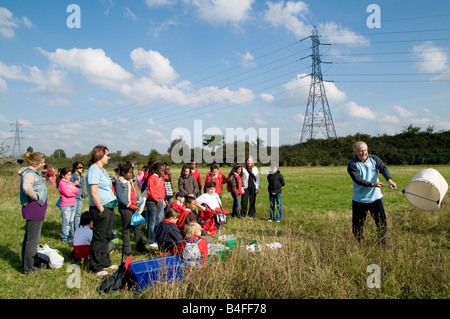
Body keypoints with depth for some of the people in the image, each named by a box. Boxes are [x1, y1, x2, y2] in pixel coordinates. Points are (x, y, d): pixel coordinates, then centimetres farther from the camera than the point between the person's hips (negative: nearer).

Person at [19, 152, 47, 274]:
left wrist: (41, 180, 10)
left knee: (29, 238, 19)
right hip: (34, 209, -11)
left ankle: (26, 264, 32)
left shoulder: (35, 172, 14)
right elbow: (27, 187, -36)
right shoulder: (29, 173, -17)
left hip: (36, 210, 11)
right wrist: (36, 197, -22)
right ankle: (29, 268, 7)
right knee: (33, 239, -2)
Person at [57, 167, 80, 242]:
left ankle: (70, 236, 19)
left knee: (71, 221, 11)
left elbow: (77, 191, 8)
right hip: (65, 206, -8)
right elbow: (67, 193, -15)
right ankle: (65, 238, 2)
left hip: (72, 205, 8)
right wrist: (74, 192, 1)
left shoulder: (70, 182, 16)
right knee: (66, 222, -5)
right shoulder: (61, 183, -7)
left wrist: (72, 190, -10)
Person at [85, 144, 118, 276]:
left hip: (109, 208, 10)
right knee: (99, 238, -1)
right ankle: (96, 267, 10)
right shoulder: (94, 170, -14)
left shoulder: (102, 170, 16)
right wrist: (102, 210, -18)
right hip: (100, 209, -10)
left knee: (106, 236, 17)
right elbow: (94, 193, -20)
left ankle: (105, 262, 30)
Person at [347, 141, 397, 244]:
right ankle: (358, 243, 24)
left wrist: (389, 179, -30)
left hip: (375, 197, 2)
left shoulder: (374, 159, 3)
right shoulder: (352, 165, -9)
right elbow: (357, 179, -19)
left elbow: (383, 168, -12)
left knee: (381, 221, 3)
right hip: (359, 199, -2)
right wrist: (372, 184, -32)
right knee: (357, 224, 5)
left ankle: (384, 242, 20)